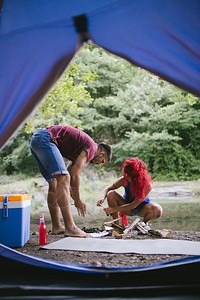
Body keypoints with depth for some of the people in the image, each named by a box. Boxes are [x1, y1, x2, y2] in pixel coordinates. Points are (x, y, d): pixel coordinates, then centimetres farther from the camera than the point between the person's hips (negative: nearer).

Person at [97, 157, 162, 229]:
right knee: (111, 194, -26)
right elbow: (108, 189, -9)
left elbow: (134, 205, -30)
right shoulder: (124, 180, -24)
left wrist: (114, 209, -33)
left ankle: (144, 222, 1)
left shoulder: (147, 185, -31)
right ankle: (116, 224, -12)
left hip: (142, 209, -2)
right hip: (127, 207, 2)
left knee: (158, 210, -34)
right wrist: (103, 198, -32)